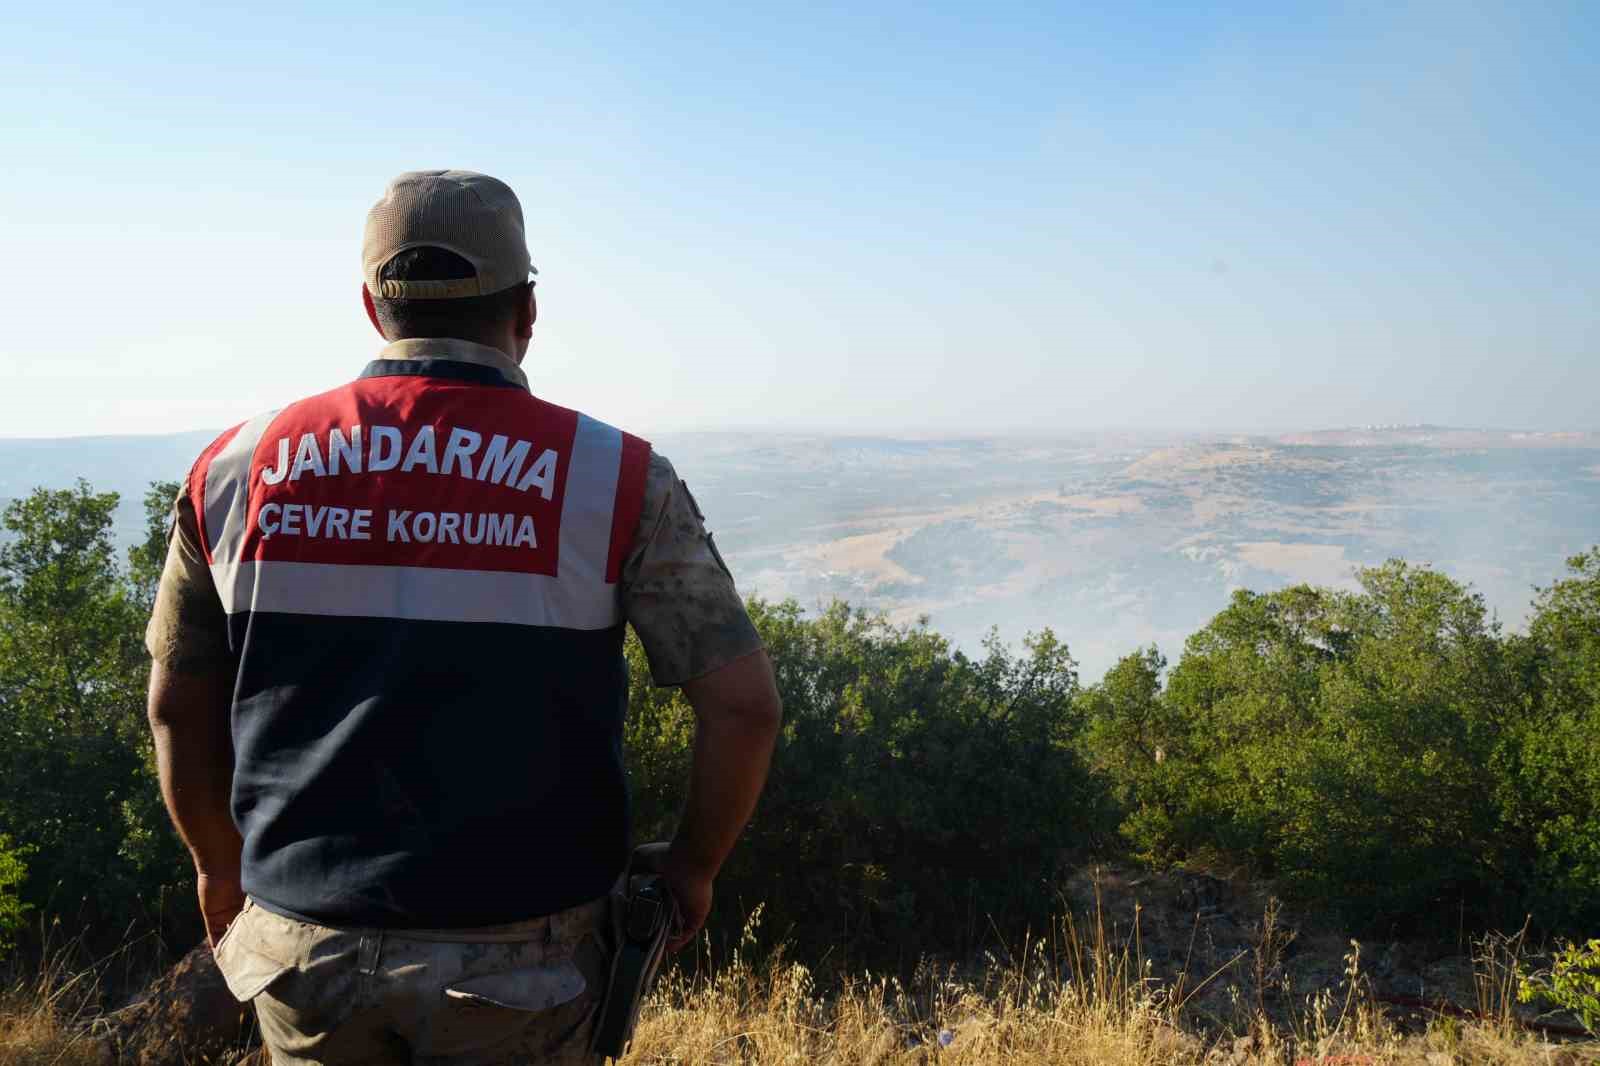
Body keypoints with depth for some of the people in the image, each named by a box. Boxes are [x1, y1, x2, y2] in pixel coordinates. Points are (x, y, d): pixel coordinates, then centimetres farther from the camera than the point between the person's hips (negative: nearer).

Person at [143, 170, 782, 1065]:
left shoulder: (238, 469, -4)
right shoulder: (615, 477, -13)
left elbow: (179, 707, 6)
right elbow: (743, 704, -14)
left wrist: (222, 861, 22)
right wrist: (694, 866, 3)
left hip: (305, 945, 3)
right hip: (514, 957, -2)